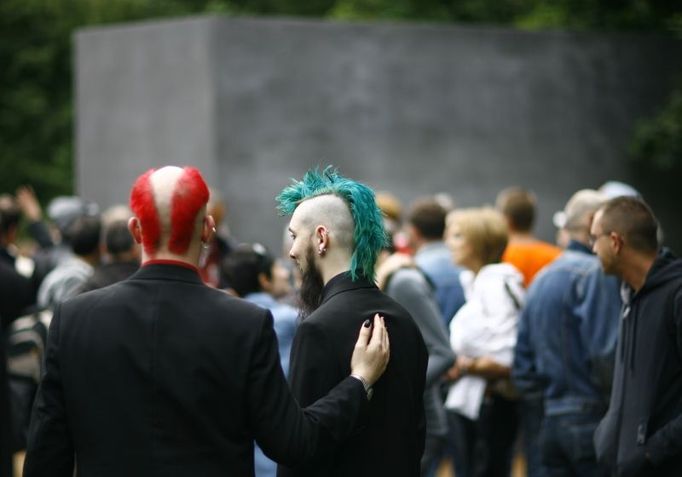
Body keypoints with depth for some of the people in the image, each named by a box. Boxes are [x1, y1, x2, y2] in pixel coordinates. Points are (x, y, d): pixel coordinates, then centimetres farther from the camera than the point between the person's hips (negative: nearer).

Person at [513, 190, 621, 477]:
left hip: (542, 423, 8)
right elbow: (606, 354, -17)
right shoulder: (598, 273, -10)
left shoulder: (541, 279, 16)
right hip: (590, 417, -8)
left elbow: (522, 363, 16)